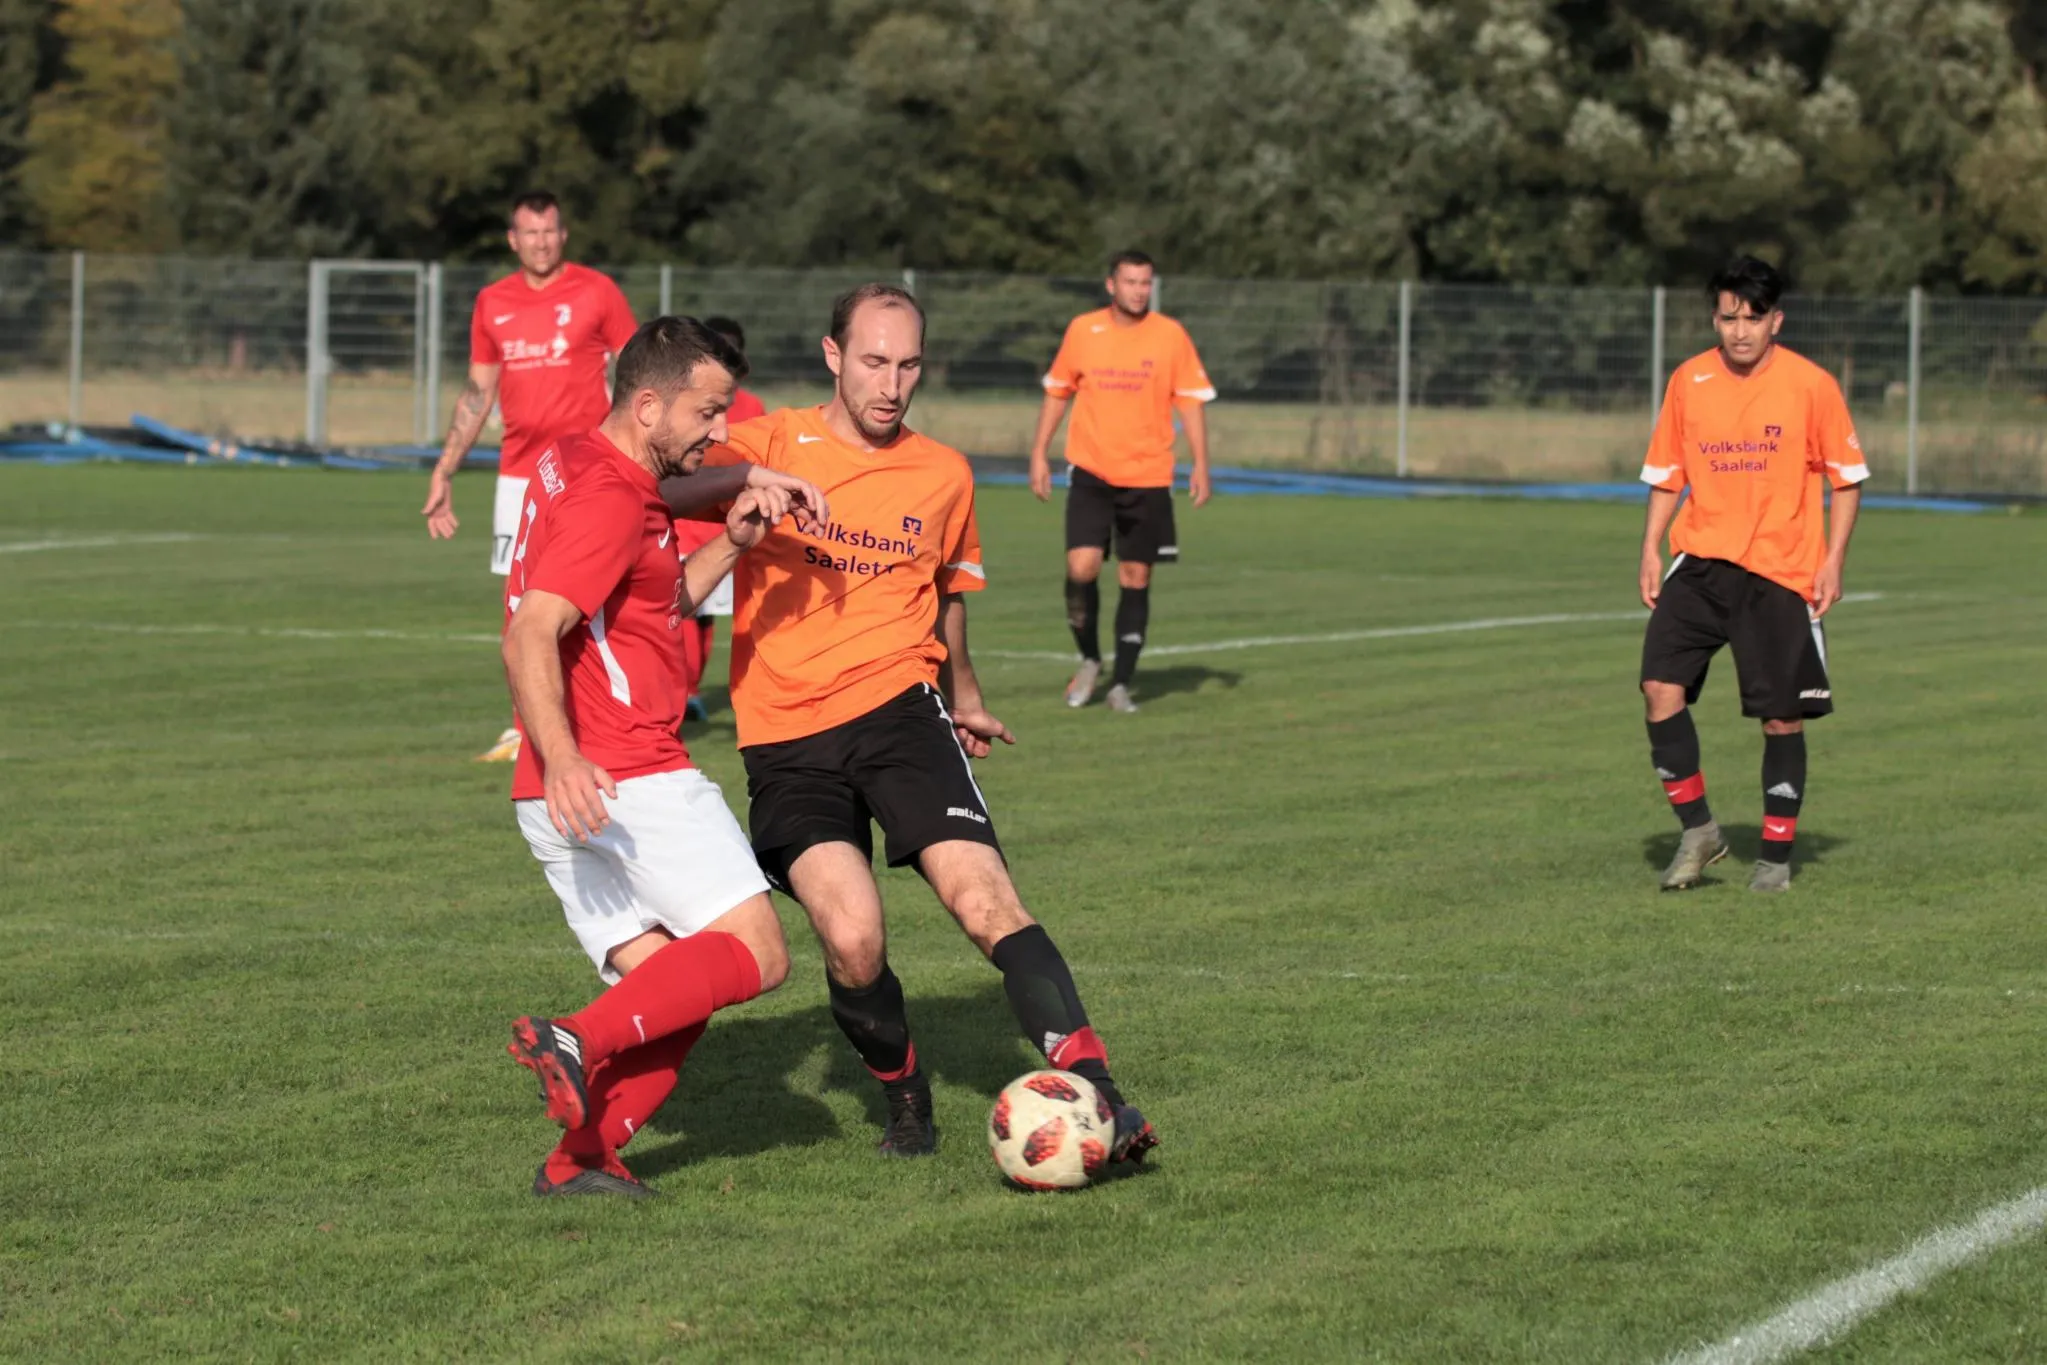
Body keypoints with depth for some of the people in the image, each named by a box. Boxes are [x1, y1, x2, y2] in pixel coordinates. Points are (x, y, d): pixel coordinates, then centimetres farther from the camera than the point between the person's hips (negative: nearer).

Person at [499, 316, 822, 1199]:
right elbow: (530, 638, -24)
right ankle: (581, 1041, -23)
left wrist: (733, 541, 9)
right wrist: (563, 760, -37)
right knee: (756, 955, -9)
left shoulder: (575, 465, 18)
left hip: (573, 794, 10)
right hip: (629, 780, -10)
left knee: (672, 993, 8)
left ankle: (582, 1157, -6)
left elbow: (668, 600, 26)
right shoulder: (608, 499, -13)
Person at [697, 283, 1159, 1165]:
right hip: (788, 738, -2)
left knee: (985, 900, -19)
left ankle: (1095, 1096, -20)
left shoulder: (943, 474, 12)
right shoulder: (774, 445, 2)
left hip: (899, 708, 2)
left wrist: (963, 698, 41)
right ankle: (906, 1103, 11)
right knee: (853, 942, -16)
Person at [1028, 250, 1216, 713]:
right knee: (1082, 567, -13)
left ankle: (1122, 683, 12)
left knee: (1136, 579, 2)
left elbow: (1192, 400, 2)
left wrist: (1201, 464, -7)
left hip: (1148, 478, 0)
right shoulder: (1083, 330, 1)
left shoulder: (1171, 335, -2)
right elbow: (1057, 392, 11)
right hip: (1090, 471, 0)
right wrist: (1039, 454, 7)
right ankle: (1089, 659, 11)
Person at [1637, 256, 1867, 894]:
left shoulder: (1811, 385, -5)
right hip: (1701, 559, 2)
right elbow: (1666, 474, 14)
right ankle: (1697, 831, 0)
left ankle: (1776, 856, 16)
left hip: (1782, 571, -2)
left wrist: (1833, 560, -5)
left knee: (1782, 718, 1)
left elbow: (1846, 477, 2)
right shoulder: (1688, 381, 3)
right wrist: (1651, 548, 3)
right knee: (1661, 685, -14)